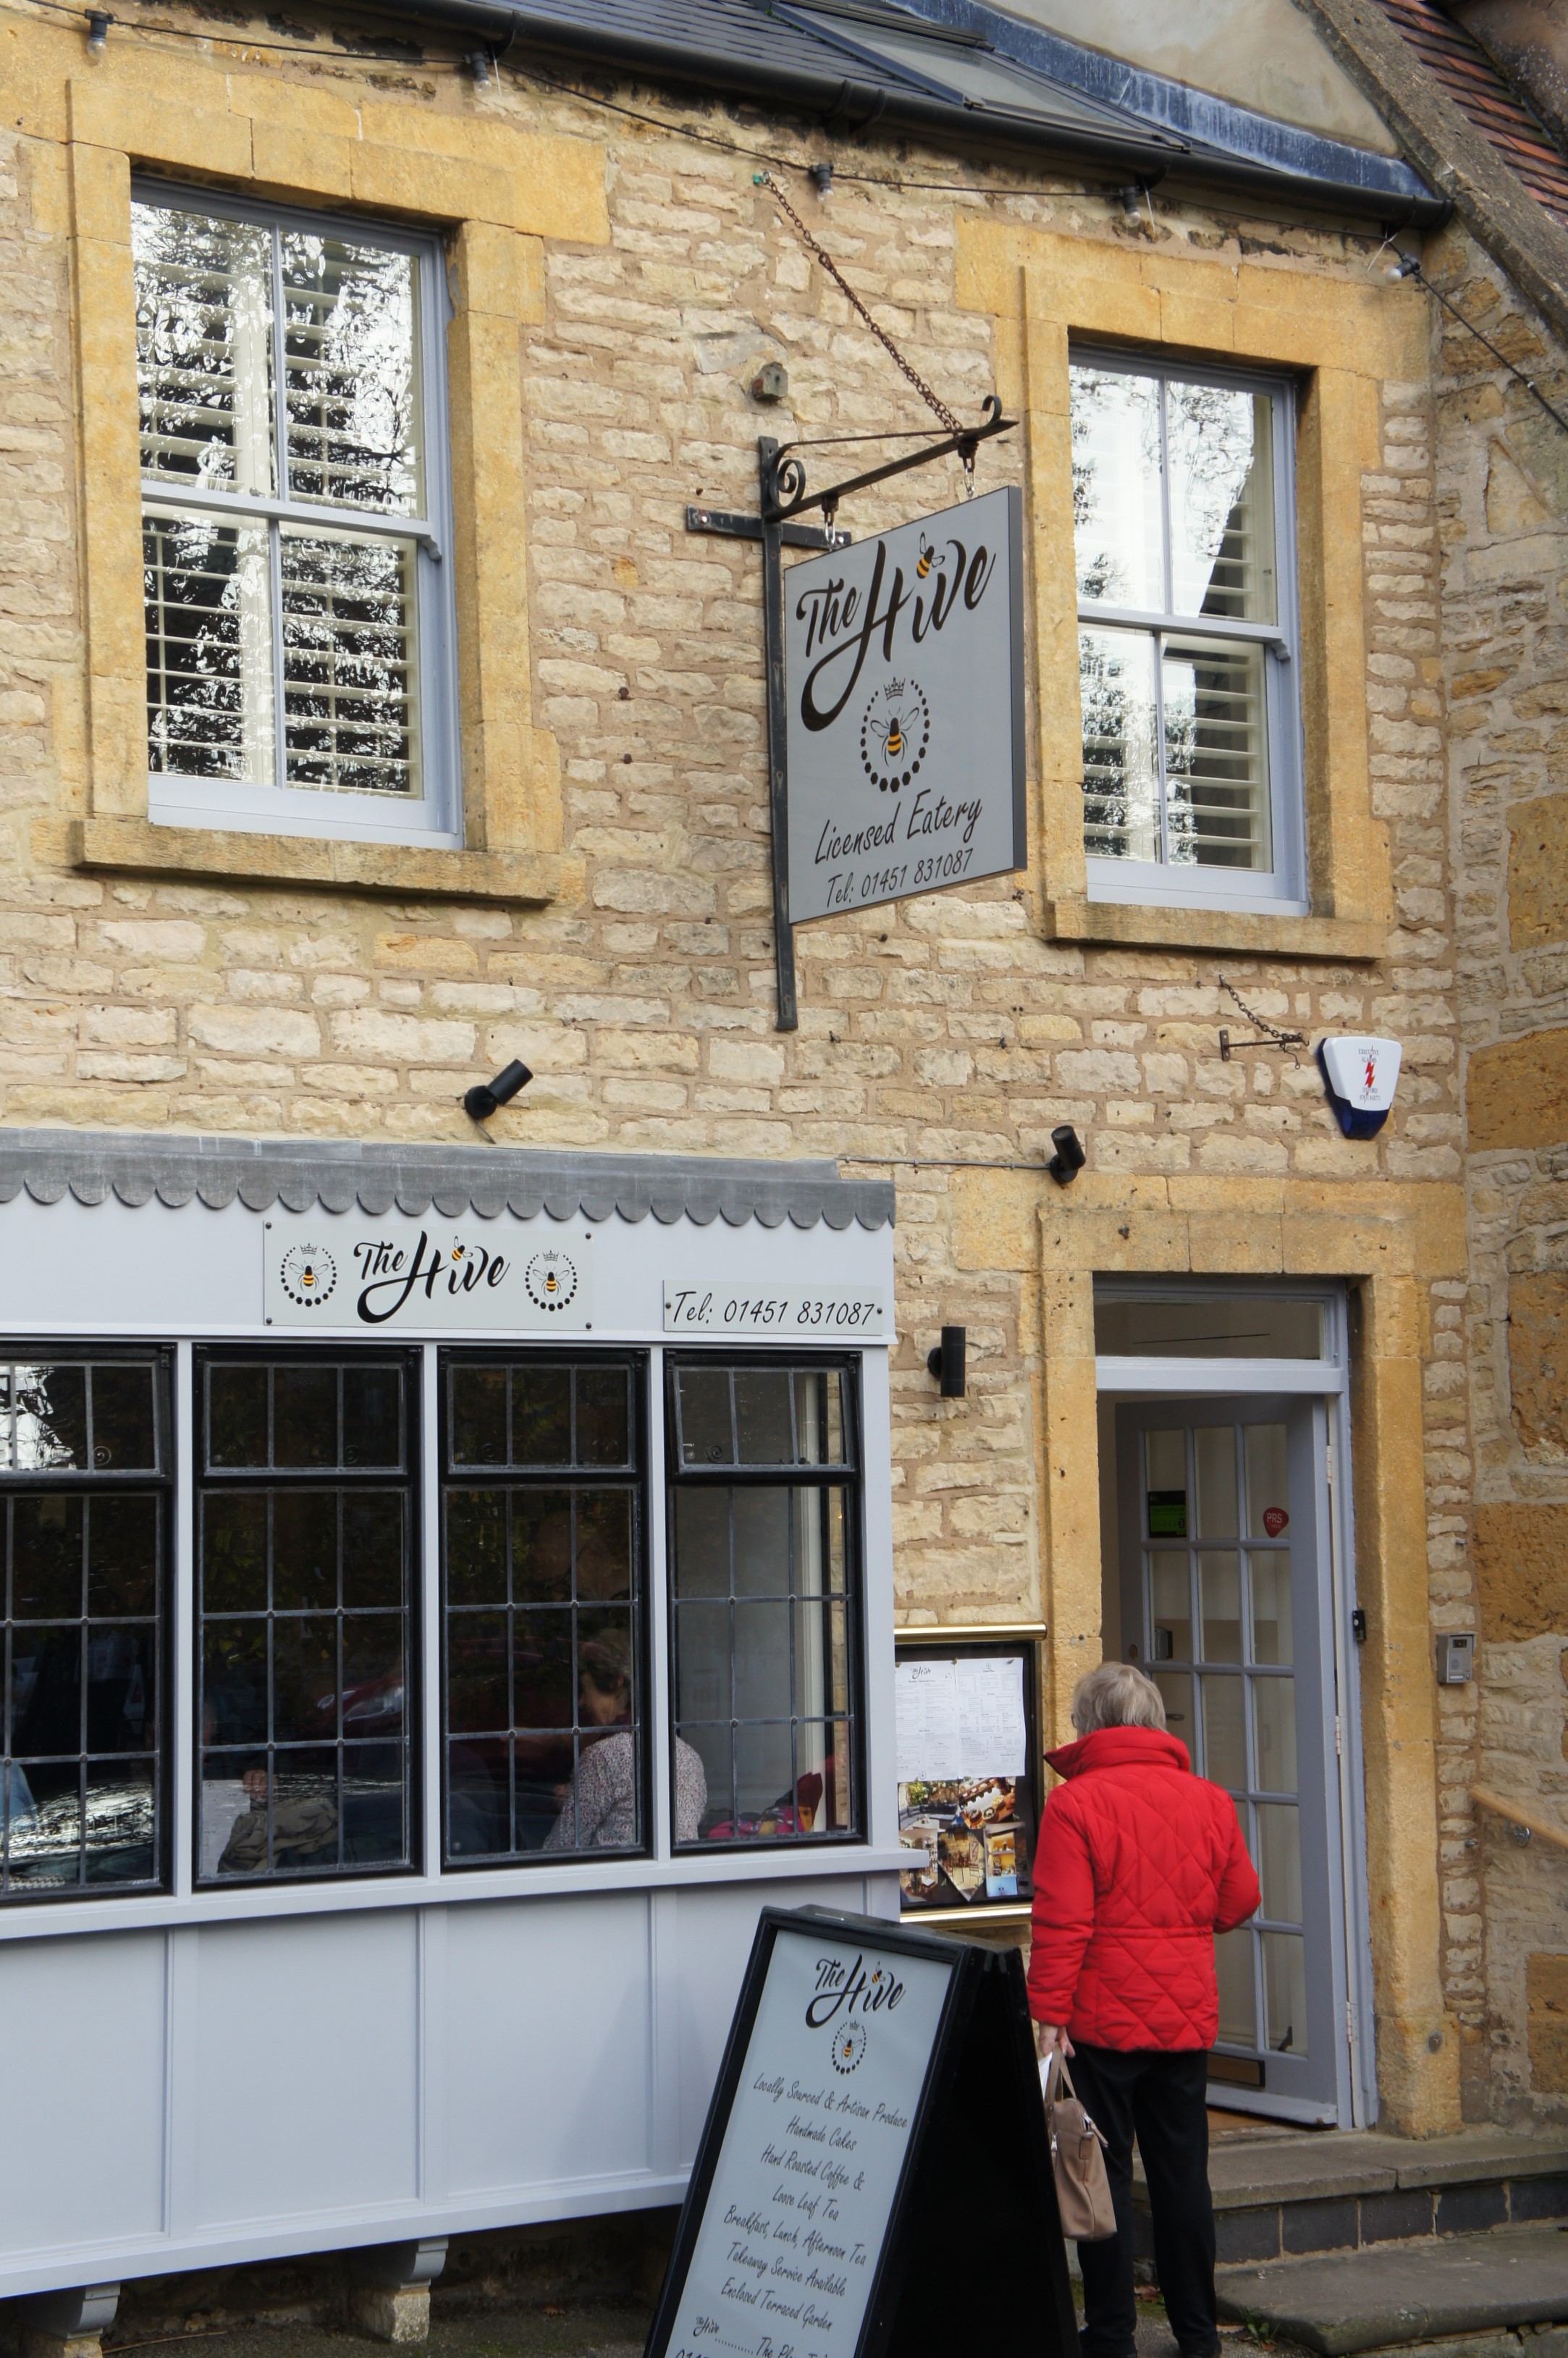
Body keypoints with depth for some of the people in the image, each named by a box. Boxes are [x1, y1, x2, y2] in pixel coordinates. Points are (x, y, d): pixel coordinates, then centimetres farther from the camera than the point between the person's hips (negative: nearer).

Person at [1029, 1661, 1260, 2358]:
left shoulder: (1073, 1803, -11)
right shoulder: (1208, 1801, 4)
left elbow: (1061, 1921, -16)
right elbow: (1238, 1902, 11)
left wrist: (1048, 2011, -12)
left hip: (1103, 2019, -4)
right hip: (1187, 2018, 4)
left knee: (1105, 2171, 4)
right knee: (1183, 2170, 11)